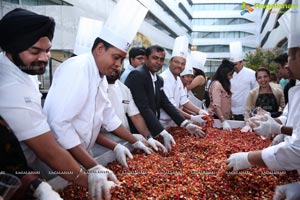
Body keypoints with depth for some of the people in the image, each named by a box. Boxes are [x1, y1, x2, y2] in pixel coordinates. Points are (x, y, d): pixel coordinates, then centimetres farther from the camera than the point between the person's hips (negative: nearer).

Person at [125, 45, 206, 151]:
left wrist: (186, 124, -4)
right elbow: (144, 108, -25)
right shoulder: (137, 75, -17)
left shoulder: (159, 80, 8)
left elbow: (166, 103, 6)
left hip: (150, 129, 7)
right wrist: (163, 133, -28)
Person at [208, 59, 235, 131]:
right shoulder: (216, 84, -15)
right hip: (217, 118, -9)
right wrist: (224, 122, -30)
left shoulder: (223, 84, 13)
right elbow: (216, 106, -24)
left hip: (225, 118, 9)